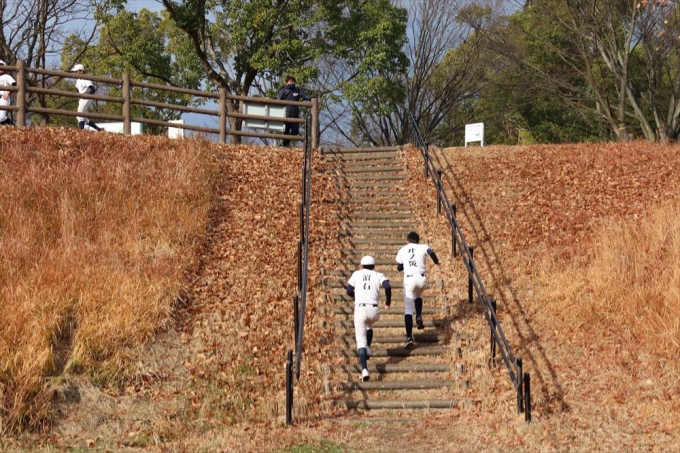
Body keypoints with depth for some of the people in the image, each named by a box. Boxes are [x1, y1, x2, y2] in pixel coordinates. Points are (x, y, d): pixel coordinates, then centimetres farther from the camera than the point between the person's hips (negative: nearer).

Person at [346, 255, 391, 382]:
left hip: (360, 309, -1)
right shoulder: (379, 275, 12)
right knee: (369, 325, 38)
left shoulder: (356, 274, 15)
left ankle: (364, 369, -19)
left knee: (361, 341, -1)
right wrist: (388, 301, 7)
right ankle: (367, 351, 25)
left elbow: (349, 291, 11)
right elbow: (387, 286, -8)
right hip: (374, 310, 1)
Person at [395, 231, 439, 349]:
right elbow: (431, 252, -14)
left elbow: (399, 268, 19)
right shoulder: (422, 247, 8)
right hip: (421, 278, 0)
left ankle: (409, 338, -12)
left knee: (408, 309, -1)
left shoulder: (402, 250, 15)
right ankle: (419, 316, 10)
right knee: (418, 296, 35)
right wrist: (436, 262, 3)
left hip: (408, 279, 0)